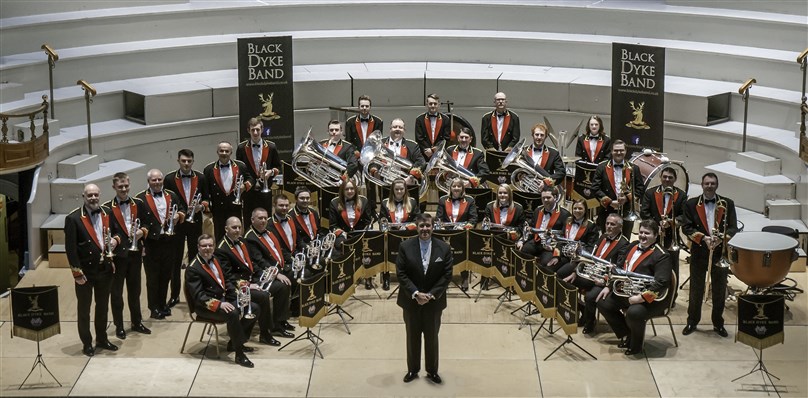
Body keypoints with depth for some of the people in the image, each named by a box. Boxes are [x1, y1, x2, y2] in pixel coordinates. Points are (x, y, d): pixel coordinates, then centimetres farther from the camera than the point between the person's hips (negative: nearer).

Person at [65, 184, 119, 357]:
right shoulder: (73, 218, -12)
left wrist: (115, 240, -6)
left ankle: (102, 339, 30)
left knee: (103, 307, 16)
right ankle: (87, 343, 18)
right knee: (84, 309, 8)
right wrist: (77, 272, -16)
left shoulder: (107, 215, 5)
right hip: (85, 272, -5)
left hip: (105, 269, 5)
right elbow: (70, 248, -13)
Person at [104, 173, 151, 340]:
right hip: (118, 255, -4)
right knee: (116, 292, 5)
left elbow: (147, 224, 11)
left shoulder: (138, 204, 6)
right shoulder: (107, 208, -6)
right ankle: (119, 326, 15)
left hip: (135, 253, 4)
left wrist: (142, 231, -8)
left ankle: (137, 322, 27)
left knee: (135, 290, 15)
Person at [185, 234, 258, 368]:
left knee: (255, 309, 1)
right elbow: (198, 296, -21)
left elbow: (226, 281, 20)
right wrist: (219, 304, -31)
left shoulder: (214, 260, 13)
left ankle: (234, 342, 11)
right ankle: (239, 354, -27)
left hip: (224, 299, 9)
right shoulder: (193, 269, -14)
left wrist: (238, 296, 3)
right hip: (206, 306, -9)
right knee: (232, 314, -36)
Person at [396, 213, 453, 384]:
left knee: (432, 337, 11)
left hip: (434, 301, 0)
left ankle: (432, 371, 25)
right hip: (411, 300, 0)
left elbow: (447, 275, -7)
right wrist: (416, 293, -18)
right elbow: (401, 273, -9)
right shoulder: (405, 246, -8)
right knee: (412, 337, 12)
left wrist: (431, 295, -15)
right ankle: (412, 370, 26)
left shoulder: (444, 248, -7)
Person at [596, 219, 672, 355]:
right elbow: (619, 267, 19)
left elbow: (661, 283, -25)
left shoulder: (661, 256, -14)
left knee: (634, 313, -35)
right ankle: (626, 335, 15)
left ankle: (636, 344, -5)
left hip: (651, 298, -9)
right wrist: (609, 286, 9)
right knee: (603, 303, 2)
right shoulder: (633, 246, 10)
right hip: (627, 292, 9)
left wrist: (642, 297, -31)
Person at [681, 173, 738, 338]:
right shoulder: (691, 204, 1)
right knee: (696, 290, 8)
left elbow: (733, 228, -1)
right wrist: (703, 238, -18)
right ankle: (692, 322, 20)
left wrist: (721, 238, -20)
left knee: (719, 290, 8)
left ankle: (718, 323, 20)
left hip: (720, 253, 1)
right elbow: (686, 227, -4)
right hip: (699, 253, 0)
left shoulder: (727, 204, 2)